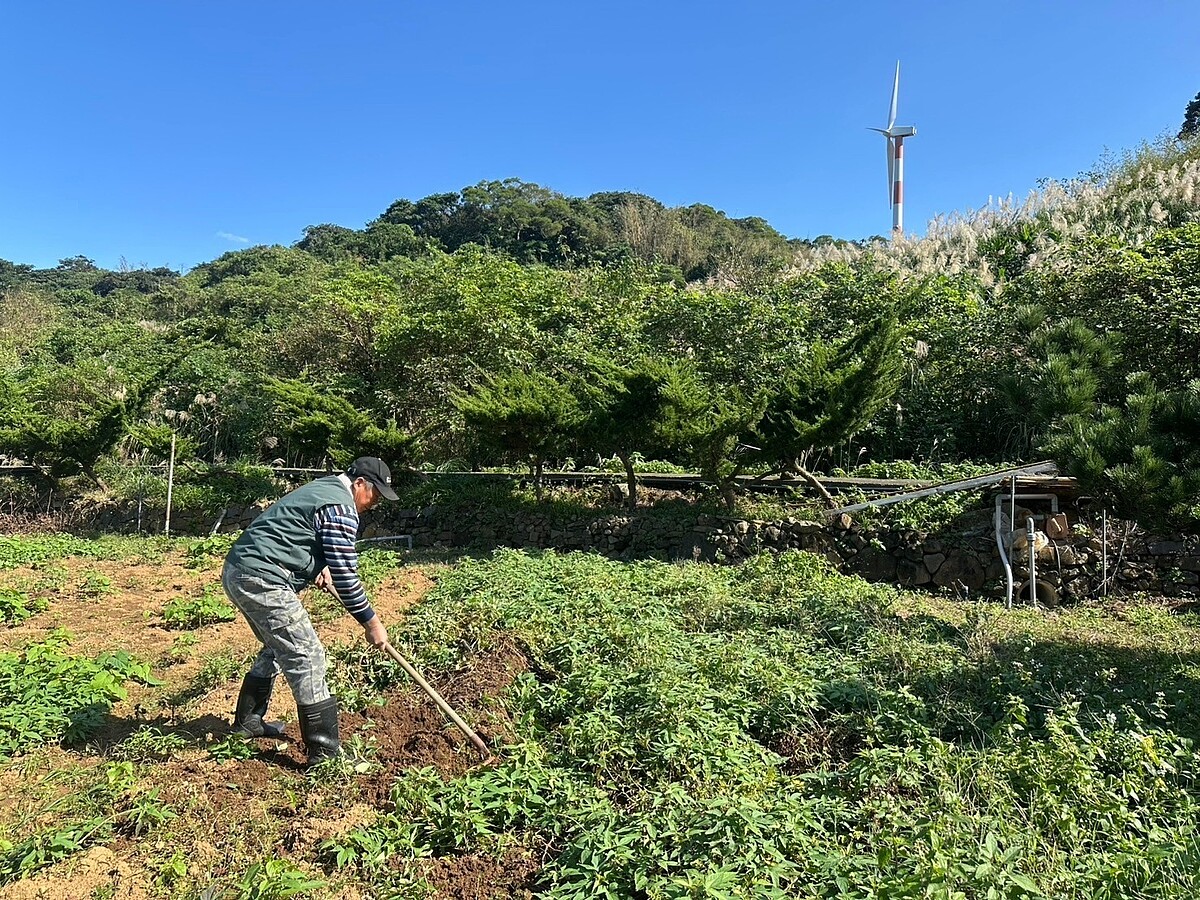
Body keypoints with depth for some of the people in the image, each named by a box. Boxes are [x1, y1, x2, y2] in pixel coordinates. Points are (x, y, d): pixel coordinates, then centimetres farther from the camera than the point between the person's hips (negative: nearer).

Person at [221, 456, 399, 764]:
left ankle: (248, 721, 38)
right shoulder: (341, 506, -12)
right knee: (307, 657, -9)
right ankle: (324, 753, -6)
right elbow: (345, 576, -13)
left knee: (279, 646, 26)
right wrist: (371, 622, -5)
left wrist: (318, 567, 36)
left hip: (236, 571, 11)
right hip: (261, 580, -11)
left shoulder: (321, 489, 20)